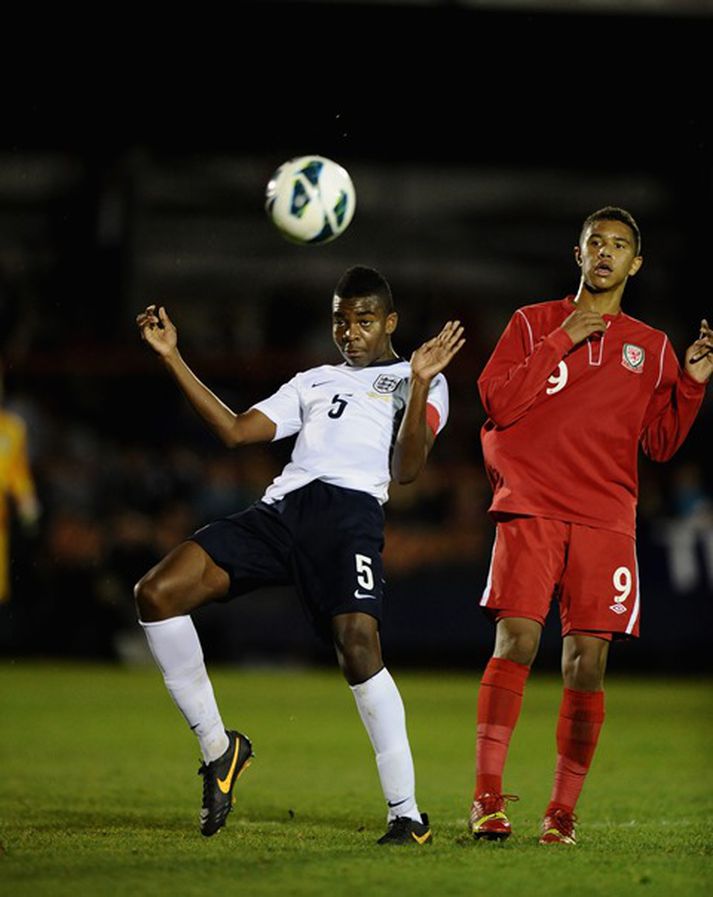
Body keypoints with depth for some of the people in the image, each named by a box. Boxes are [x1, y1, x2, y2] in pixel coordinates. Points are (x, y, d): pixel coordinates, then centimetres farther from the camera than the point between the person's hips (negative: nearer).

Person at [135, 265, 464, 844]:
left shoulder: (416, 382, 16)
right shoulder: (314, 382, 33)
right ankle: (217, 746, 2)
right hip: (281, 509, 6)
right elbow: (236, 431, 24)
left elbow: (406, 469, -1)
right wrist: (173, 358, 22)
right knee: (157, 593, -11)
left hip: (351, 509, -6)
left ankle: (407, 814, -18)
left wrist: (419, 384, -15)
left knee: (357, 644, -28)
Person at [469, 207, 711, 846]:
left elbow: (660, 443, 17)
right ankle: (488, 799, -11)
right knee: (516, 643, -15)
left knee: (587, 663, -5)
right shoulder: (533, 324, 12)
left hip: (606, 518, 2)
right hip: (531, 508, -2)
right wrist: (561, 342, -4)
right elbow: (497, 403, 0)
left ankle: (563, 811, 1)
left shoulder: (651, 348, 17)